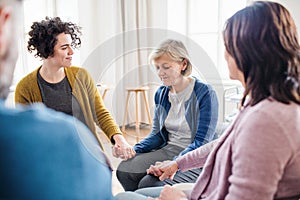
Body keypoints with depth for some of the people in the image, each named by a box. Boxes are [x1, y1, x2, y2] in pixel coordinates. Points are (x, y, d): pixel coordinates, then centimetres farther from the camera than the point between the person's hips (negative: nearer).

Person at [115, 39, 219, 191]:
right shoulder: (161, 93, 8)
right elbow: (157, 134, 11)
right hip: (168, 150, 6)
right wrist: (133, 150, -8)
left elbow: (202, 143, -15)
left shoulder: (204, 93, -12)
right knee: (124, 170, -16)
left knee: (148, 184, -25)